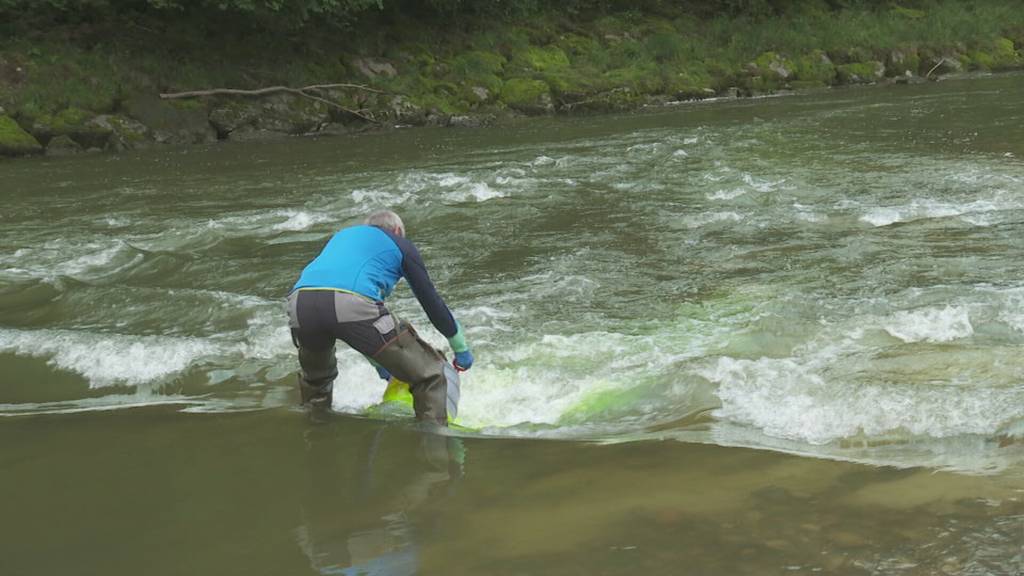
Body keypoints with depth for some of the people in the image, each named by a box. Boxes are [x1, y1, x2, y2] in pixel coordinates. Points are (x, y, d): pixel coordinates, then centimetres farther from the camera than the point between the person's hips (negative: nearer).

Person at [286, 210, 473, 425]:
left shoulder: (343, 235, 40)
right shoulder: (400, 244, 26)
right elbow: (431, 300, 26)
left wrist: (376, 361, 54)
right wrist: (461, 349, 40)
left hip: (300, 300, 6)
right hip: (353, 303, -5)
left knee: (315, 377, 38)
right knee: (432, 376, 6)